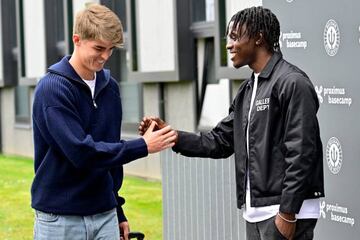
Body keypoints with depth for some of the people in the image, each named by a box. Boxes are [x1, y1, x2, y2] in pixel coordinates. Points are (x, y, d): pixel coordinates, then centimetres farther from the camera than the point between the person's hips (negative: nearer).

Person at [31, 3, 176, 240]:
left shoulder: (110, 87, 7)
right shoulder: (52, 89, -13)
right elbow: (81, 152, -21)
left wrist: (117, 210, 16)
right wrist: (142, 146, -16)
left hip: (104, 216, 5)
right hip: (59, 219, -5)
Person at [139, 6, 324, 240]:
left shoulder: (292, 83, -12)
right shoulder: (248, 90, 15)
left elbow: (300, 154, -18)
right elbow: (219, 142, 16)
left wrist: (287, 213, -20)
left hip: (285, 211, -9)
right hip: (256, 212, 9)